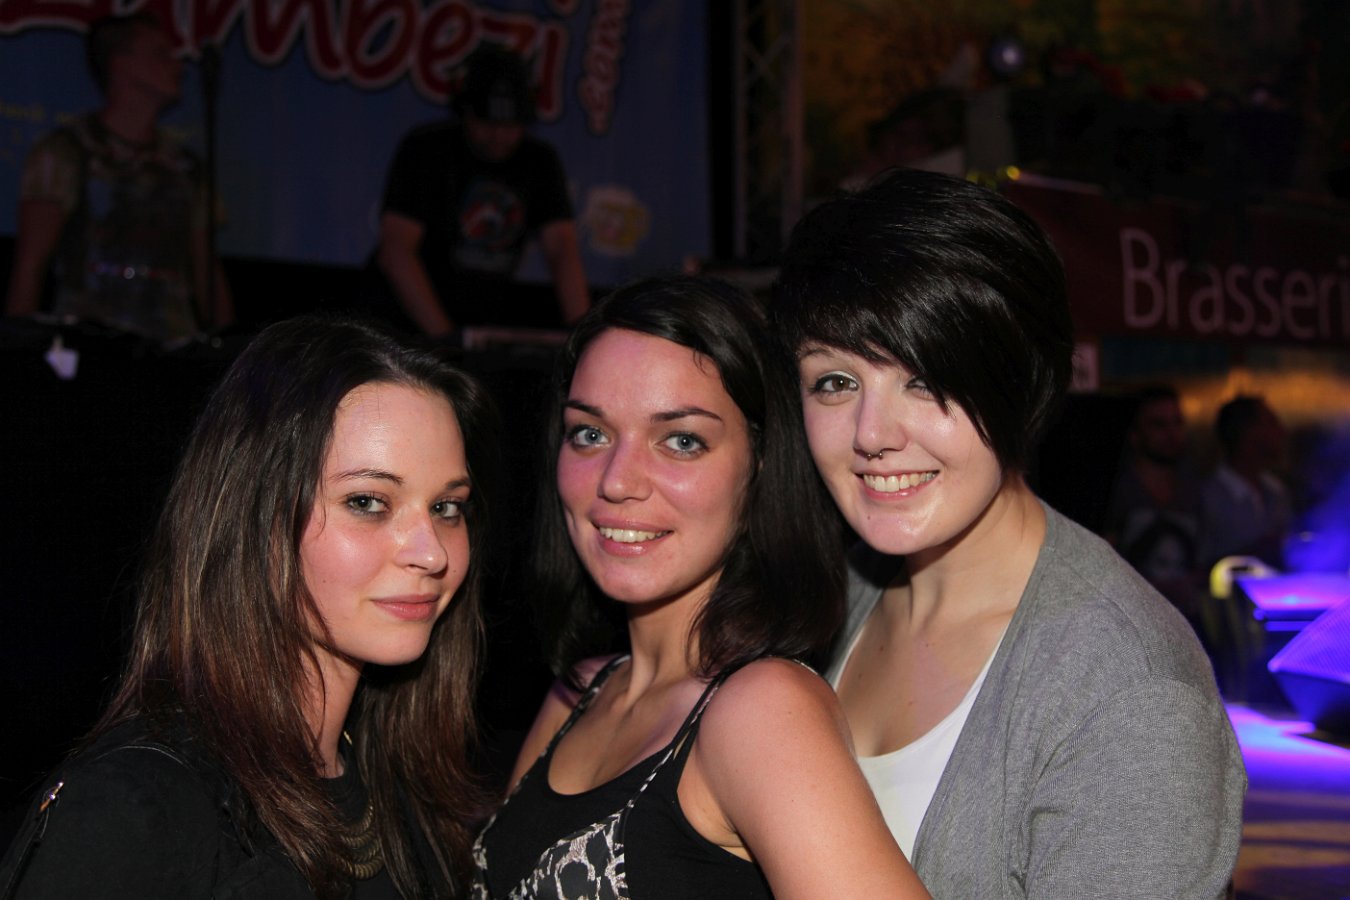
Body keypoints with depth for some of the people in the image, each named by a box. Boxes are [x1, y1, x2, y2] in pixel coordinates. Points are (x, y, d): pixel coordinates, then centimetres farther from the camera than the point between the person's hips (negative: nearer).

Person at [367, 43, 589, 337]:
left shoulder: (540, 161, 4)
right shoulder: (425, 149, -10)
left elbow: (563, 250, -5)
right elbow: (396, 252, -19)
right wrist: (443, 335, -29)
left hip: (487, 313, 5)